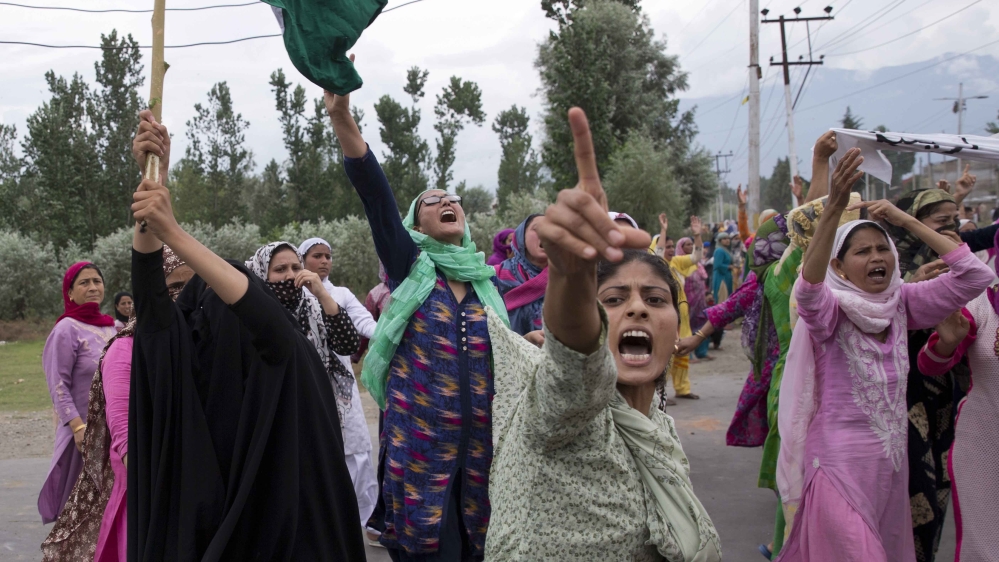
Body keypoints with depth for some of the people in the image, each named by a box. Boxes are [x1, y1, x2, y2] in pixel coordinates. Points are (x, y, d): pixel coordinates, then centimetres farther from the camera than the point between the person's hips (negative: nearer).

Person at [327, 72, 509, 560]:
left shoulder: (486, 283, 12)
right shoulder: (409, 265, 1)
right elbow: (373, 190, -14)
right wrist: (341, 114, -25)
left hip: (481, 446, 4)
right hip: (419, 443, -3)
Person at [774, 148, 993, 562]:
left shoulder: (901, 305, 1)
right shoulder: (830, 310, -12)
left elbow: (974, 275, -7)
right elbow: (808, 287, -36)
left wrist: (906, 221, -11)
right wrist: (835, 208, -48)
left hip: (892, 461, 6)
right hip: (840, 462, -5)